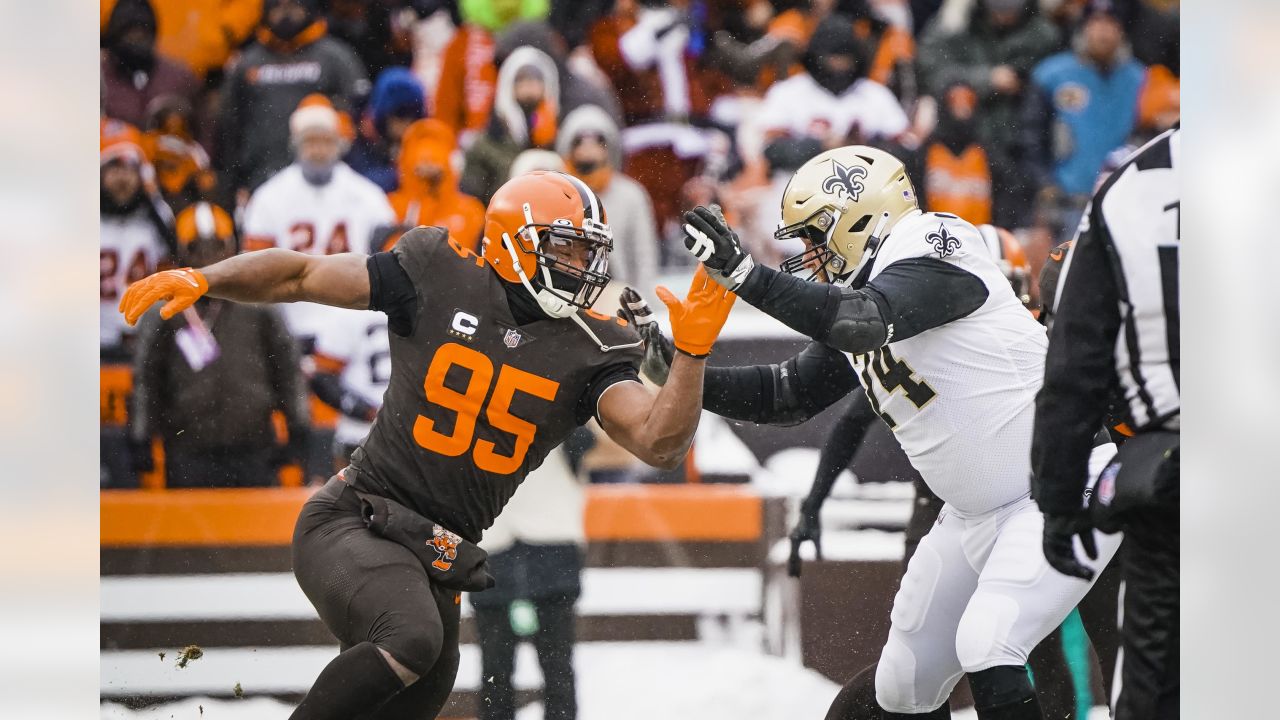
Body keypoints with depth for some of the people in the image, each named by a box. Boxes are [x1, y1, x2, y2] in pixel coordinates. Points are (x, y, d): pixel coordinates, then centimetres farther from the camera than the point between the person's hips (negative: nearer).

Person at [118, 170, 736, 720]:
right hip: (351, 524, -6)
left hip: (436, 562, 6)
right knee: (411, 638, -33)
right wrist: (200, 280, -13)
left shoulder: (591, 353, 1)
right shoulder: (440, 282, -6)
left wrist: (691, 353, -25)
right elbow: (301, 274, 1)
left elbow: (660, 444, -11)